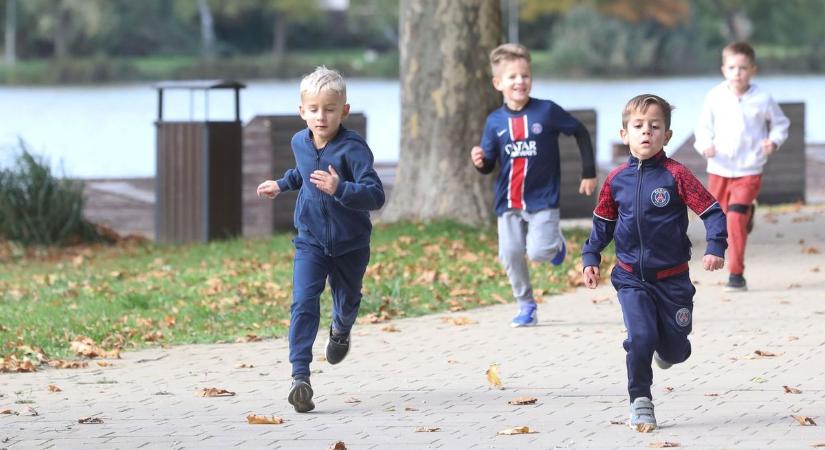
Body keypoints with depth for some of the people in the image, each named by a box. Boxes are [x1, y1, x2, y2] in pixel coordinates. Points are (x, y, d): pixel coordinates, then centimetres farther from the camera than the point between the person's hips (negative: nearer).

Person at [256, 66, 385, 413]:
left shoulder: (353, 148, -24)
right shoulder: (300, 142, -3)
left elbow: (375, 195, -32)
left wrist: (339, 188, -44)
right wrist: (282, 184, 17)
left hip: (350, 244, -3)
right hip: (310, 241, 3)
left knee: (347, 302, 20)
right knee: (303, 304, -15)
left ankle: (341, 330, 57)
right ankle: (300, 375, -19)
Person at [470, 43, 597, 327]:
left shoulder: (547, 112, -8)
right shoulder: (495, 121, 0)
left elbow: (580, 133, 4)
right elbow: (489, 165, 6)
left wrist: (589, 173, 5)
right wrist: (479, 162, -18)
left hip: (543, 200, -3)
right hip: (508, 203, 3)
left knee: (538, 251, -16)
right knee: (510, 254, -4)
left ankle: (556, 243, 20)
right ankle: (526, 306, 14)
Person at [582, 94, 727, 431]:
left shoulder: (675, 175, -11)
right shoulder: (616, 179, 0)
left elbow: (711, 211, -12)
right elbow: (603, 223, 14)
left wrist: (716, 247, -24)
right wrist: (590, 257, 8)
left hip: (672, 277, -1)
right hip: (631, 278, 1)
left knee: (674, 347, 7)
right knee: (640, 337, -16)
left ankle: (667, 350, 44)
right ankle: (640, 401, -2)